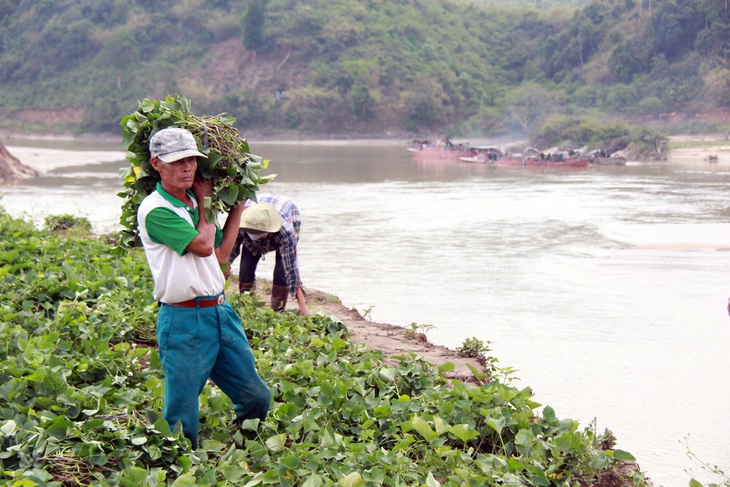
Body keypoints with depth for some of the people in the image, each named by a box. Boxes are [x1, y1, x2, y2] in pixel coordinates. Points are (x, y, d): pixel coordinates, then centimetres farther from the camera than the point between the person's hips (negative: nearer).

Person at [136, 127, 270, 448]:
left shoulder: (195, 202, 13)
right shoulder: (155, 210, -14)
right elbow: (204, 245, -18)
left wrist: (237, 206, 15)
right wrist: (205, 200, -3)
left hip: (221, 312, 8)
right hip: (183, 322, -8)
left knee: (256, 397, 13)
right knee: (182, 421, 1)